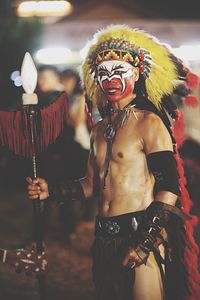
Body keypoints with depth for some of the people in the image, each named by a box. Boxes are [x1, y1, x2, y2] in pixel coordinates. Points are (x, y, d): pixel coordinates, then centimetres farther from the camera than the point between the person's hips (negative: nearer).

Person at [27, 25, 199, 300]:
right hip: (105, 236, 7)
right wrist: (51, 191, 6)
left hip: (143, 234, -7)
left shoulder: (149, 123, -7)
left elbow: (169, 187, -14)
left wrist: (146, 243, -20)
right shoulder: (100, 130, 15)